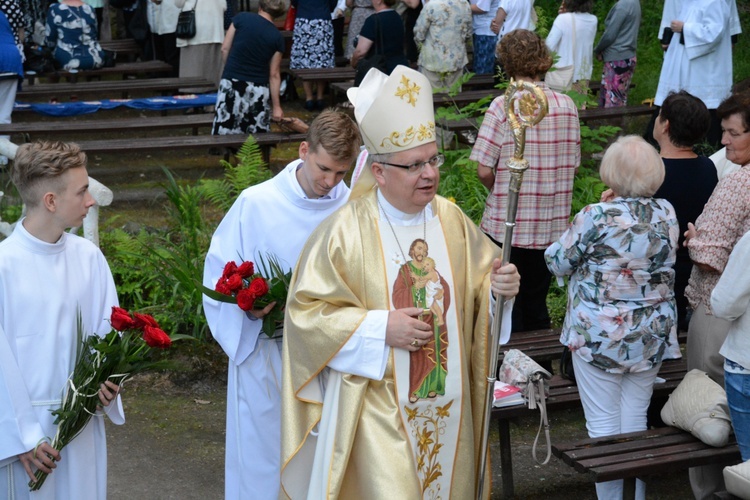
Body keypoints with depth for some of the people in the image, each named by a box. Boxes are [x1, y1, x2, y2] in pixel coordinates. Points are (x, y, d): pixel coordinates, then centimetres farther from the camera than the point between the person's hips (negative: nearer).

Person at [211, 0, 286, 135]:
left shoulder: (241, 18, -2)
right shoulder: (277, 37, 0)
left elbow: (225, 49, 2)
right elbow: (274, 75, -1)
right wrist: (276, 106, 3)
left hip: (232, 85, -1)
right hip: (259, 90, 1)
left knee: (225, 134, -1)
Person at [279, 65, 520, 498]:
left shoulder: (452, 220, 0)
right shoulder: (346, 231, -12)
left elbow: (480, 281, 10)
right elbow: (306, 310, -10)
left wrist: (499, 287, -13)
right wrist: (381, 329, -18)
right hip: (378, 412, -5)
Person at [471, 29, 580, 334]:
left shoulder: (503, 106, -13)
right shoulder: (567, 105, 0)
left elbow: (484, 170, -15)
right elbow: (573, 166, 6)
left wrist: (499, 192, 5)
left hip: (507, 226, -4)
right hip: (553, 226, 4)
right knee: (537, 304, 18)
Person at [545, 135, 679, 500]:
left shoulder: (596, 218, -19)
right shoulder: (667, 214, -2)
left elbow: (558, 264, -7)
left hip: (599, 336, -5)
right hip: (652, 335, 5)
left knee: (603, 426, 5)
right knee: (636, 421, 15)